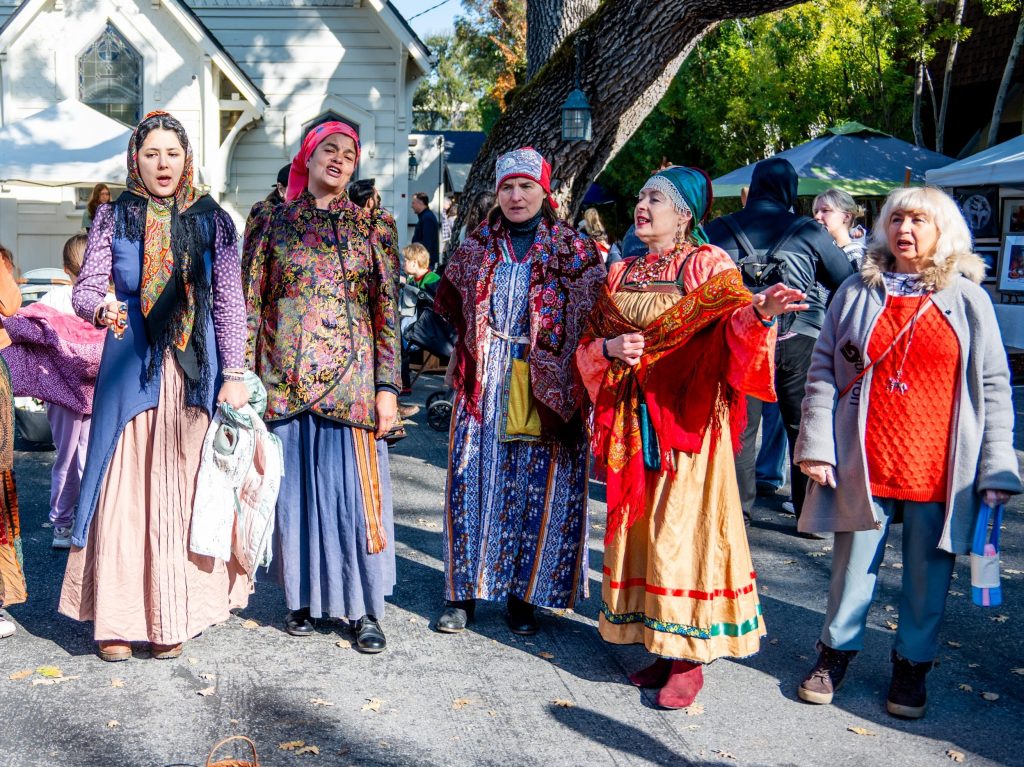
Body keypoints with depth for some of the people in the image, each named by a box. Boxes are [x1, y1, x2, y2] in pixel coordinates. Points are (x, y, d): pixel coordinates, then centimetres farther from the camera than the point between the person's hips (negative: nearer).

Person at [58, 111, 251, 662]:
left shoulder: (213, 221, 6)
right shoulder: (113, 217, 5)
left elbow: (230, 304, 4)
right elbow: (84, 289, 3)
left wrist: (233, 375, -3)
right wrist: (101, 308, -21)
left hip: (194, 369, 0)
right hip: (130, 367, 0)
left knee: (185, 487, 3)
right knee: (125, 488, -1)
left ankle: (174, 618, 14)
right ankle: (117, 617, 11)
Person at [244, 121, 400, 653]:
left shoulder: (369, 228, 7)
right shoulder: (273, 223, 7)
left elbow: (388, 310, 4)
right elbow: (249, 304, 6)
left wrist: (387, 385, -3)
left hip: (351, 384, -1)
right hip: (285, 384, 1)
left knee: (355, 490, -1)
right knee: (295, 490, 7)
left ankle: (365, 608, 11)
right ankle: (303, 598, 23)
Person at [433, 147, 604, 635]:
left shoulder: (574, 250, 0)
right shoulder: (478, 245, 9)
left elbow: (595, 320, -3)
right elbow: (448, 302, 21)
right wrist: (473, 348, 11)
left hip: (545, 390, -2)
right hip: (483, 387, 3)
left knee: (538, 490, 2)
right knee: (472, 484, 3)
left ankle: (523, 595, 15)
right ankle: (464, 594, 15)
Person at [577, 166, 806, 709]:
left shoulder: (706, 265, -3)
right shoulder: (621, 274, 14)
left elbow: (733, 326, -19)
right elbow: (588, 348, 14)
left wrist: (759, 312, -39)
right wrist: (609, 350, -7)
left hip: (686, 417, -6)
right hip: (632, 421, 6)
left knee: (682, 530, -5)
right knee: (638, 525, 8)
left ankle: (690, 658, 6)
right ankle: (659, 646, 21)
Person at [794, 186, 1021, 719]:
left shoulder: (968, 299, 5)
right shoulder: (857, 292, 7)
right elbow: (823, 372, 5)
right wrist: (816, 445, -5)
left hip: (940, 470, 0)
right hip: (864, 465, 0)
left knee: (928, 572, 9)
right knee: (853, 565, 9)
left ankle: (912, 663, 27)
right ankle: (837, 649, 29)